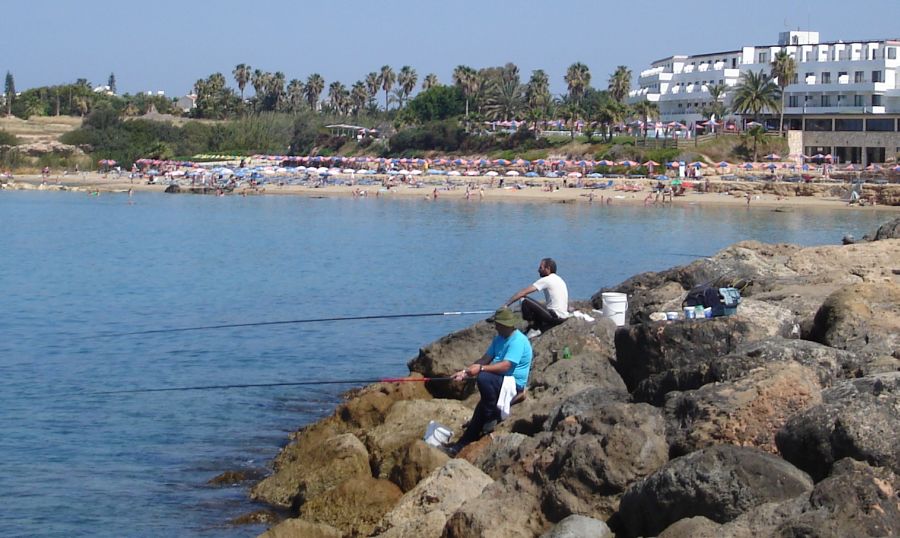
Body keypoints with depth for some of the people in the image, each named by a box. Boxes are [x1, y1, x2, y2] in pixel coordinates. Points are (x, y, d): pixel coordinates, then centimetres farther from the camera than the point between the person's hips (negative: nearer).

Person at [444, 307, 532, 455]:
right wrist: (465, 372, -1)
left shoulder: (518, 341, -17)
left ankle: (493, 418, -18)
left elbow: (505, 366, -26)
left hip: (514, 384, -9)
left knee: (483, 378, -32)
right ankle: (459, 446, 10)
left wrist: (481, 369, -29)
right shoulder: (499, 339, 14)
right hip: (500, 382, 10)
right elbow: (485, 359, 11)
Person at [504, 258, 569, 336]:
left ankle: (534, 329, -4)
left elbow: (523, 292, -10)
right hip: (563, 316, 9)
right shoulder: (559, 280, 18)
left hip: (555, 316, -9)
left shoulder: (546, 280, -9)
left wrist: (506, 305, -8)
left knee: (526, 301, -14)